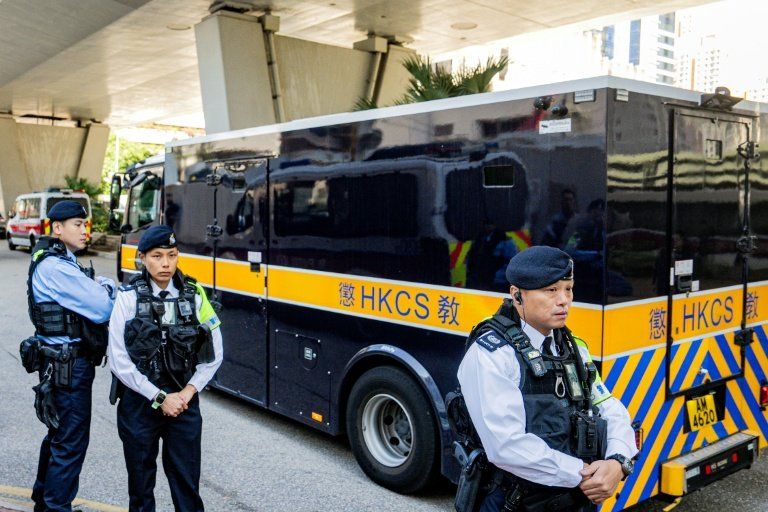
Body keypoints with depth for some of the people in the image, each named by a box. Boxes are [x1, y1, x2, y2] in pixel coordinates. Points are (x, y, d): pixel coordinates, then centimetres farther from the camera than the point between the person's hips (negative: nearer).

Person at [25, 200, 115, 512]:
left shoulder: (61, 262, 14)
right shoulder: (56, 267, -20)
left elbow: (86, 297, 10)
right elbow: (102, 309, -23)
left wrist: (100, 289, -11)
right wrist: (108, 288, -3)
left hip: (62, 362, 11)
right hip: (69, 365, -11)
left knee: (58, 433, 22)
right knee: (71, 442, -1)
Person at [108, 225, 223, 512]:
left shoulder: (194, 295, 0)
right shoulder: (129, 297, -7)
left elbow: (213, 354, 5)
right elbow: (119, 361, -10)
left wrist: (188, 392, -6)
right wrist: (160, 397, -11)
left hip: (184, 401, 1)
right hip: (139, 401, -1)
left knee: (187, 481, 7)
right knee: (141, 479, 13)